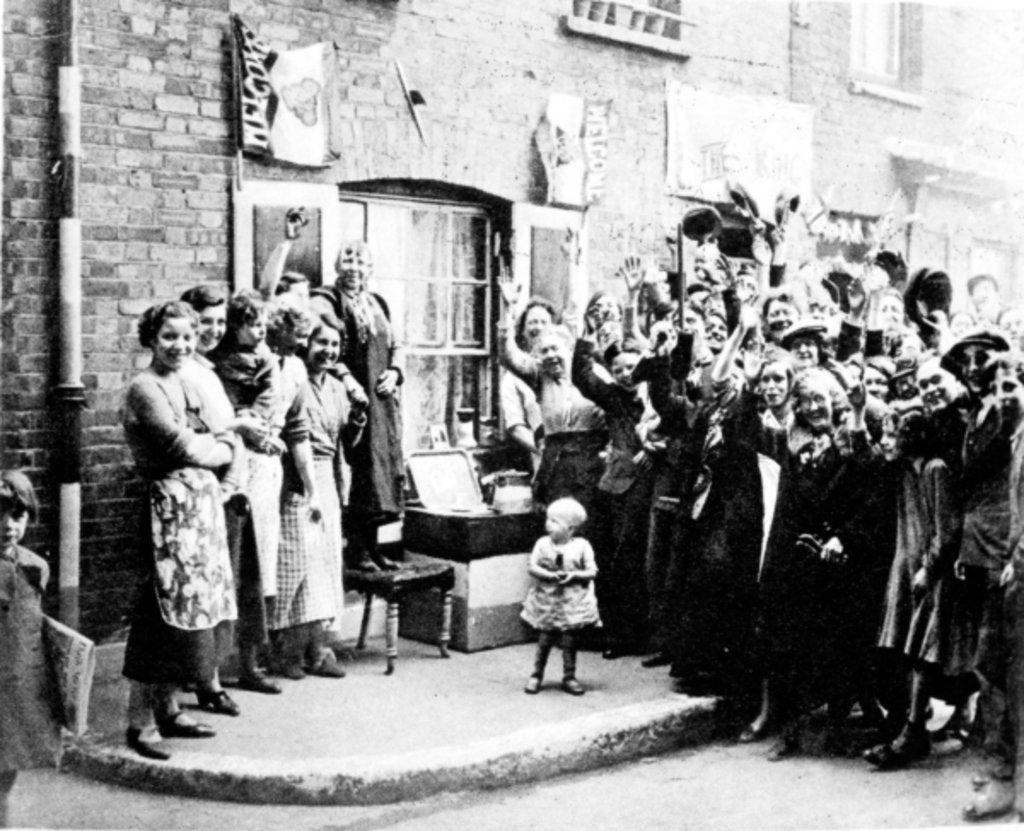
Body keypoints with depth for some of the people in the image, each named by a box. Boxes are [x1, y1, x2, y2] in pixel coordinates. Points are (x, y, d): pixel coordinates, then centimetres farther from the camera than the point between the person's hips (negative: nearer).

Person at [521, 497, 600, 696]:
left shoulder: (582, 546, -6)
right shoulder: (542, 544, -3)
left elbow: (592, 572, -6)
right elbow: (532, 567, -7)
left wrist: (573, 575, -21)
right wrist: (551, 575, -21)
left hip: (572, 601, 0)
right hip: (547, 600, 1)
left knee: (569, 641, 6)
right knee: (544, 640, 6)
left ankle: (569, 677, 19)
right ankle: (536, 675, 20)